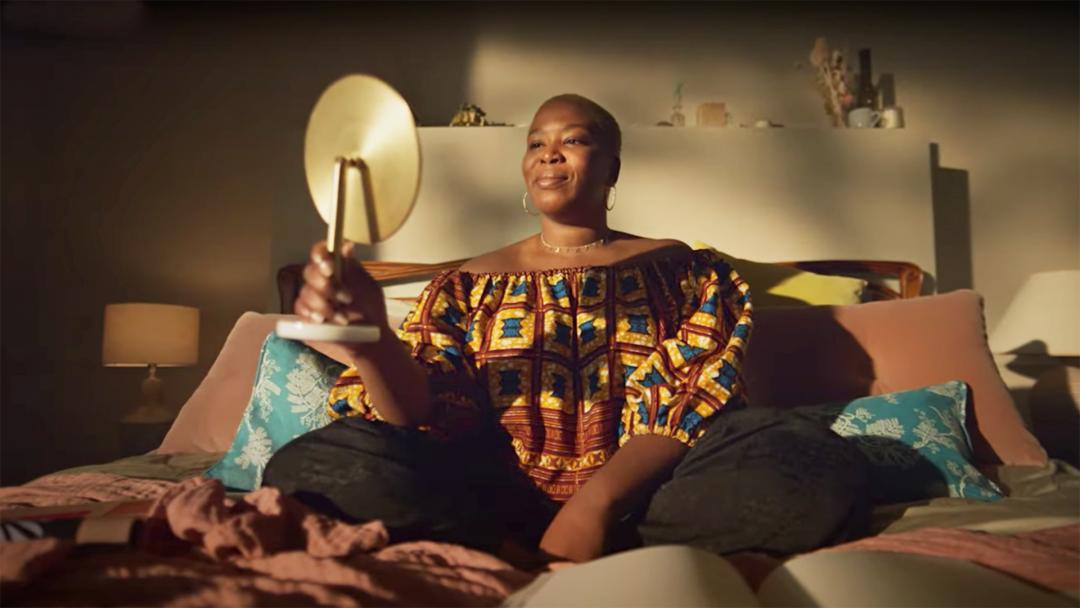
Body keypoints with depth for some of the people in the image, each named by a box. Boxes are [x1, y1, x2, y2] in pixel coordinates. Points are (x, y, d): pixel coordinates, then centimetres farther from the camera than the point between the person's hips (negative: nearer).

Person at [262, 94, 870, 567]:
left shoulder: (678, 268, 12)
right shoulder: (470, 284, 15)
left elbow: (690, 404, -2)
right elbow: (419, 411, 0)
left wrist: (594, 504, -20)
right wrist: (371, 338, -23)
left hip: (636, 490, 0)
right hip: (498, 491, 1)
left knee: (825, 470, -28)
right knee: (309, 466, -24)